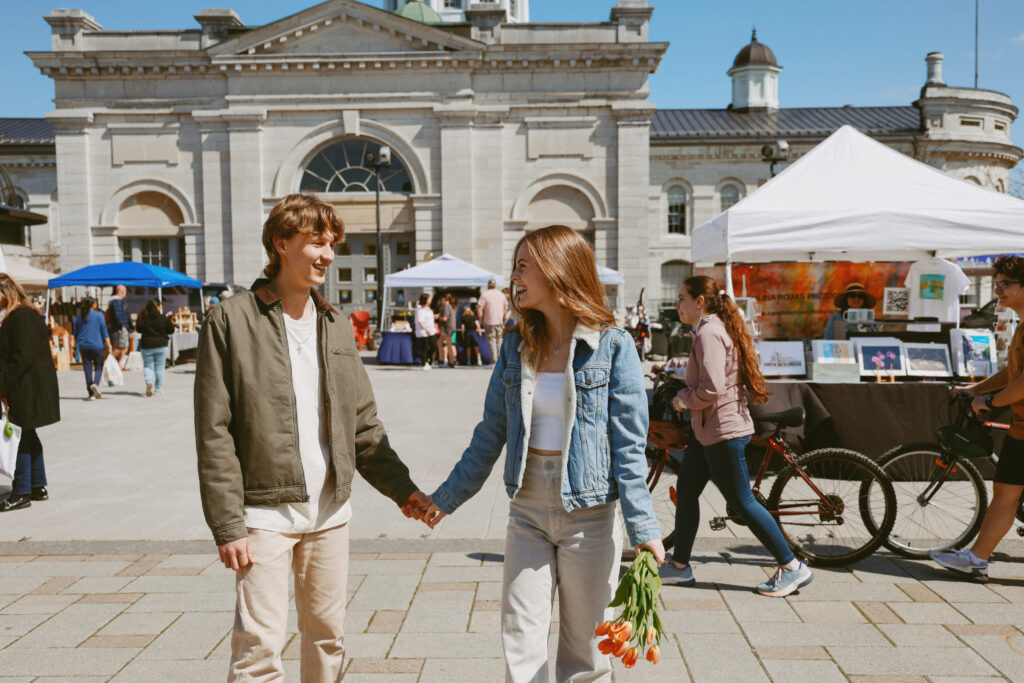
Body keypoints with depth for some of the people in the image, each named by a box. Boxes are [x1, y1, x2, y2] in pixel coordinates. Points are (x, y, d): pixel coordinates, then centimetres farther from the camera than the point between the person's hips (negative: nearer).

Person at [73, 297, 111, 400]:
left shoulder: (78, 317, 7)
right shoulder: (99, 315, -3)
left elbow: (75, 333, 12)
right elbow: (104, 331, -4)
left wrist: (76, 345, 22)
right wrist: (109, 346, -2)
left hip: (83, 346, 3)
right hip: (97, 345, -3)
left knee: (87, 368, 4)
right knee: (98, 366, 8)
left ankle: (91, 393, 2)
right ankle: (96, 384, -21)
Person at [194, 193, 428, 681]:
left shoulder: (336, 326, 9)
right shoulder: (232, 320, -6)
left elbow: (364, 426, 13)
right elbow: (214, 433, -8)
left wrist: (402, 488, 5)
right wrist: (227, 526, -11)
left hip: (330, 512, 5)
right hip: (265, 513, -5)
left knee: (328, 634, 14)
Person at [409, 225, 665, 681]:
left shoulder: (612, 346, -9)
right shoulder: (516, 347, 4)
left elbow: (628, 445, -9)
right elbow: (491, 434, 10)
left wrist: (643, 528, -12)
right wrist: (447, 498, 14)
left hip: (588, 514, -4)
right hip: (527, 511, 4)